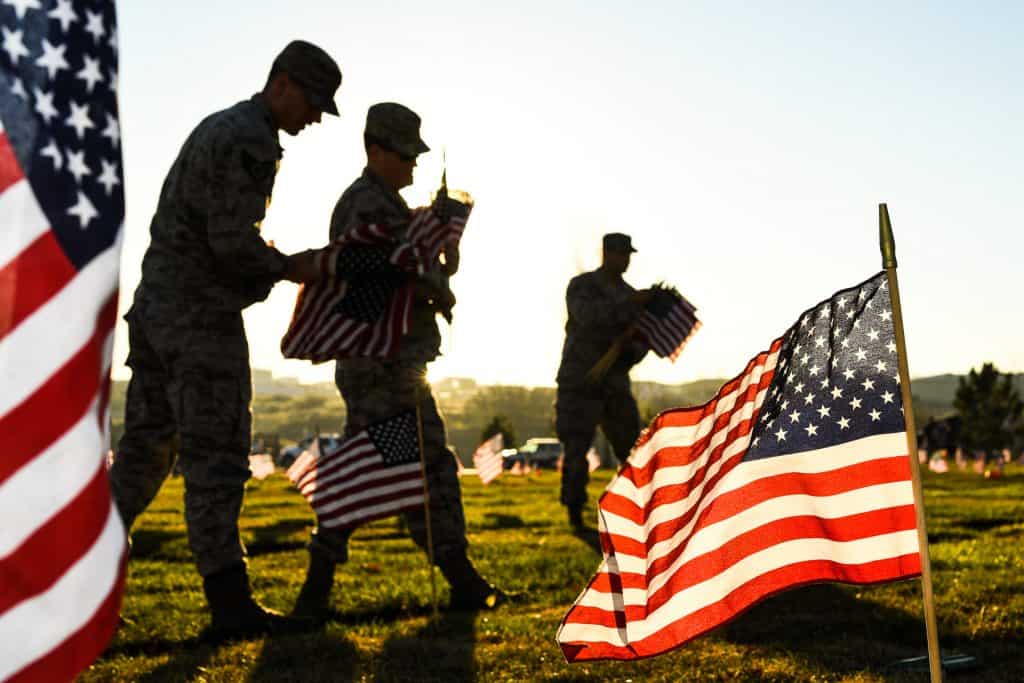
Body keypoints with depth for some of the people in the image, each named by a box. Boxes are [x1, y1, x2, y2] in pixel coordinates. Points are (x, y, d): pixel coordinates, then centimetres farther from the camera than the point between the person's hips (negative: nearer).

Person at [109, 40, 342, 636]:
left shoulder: (217, 128, 21)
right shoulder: (251, 141, -12)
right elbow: (232, 241, -20)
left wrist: (281, 268, 15)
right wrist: (287, 268, -3)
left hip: (157, 306, 10)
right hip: (202, 314, -10)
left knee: (145, 452, 13)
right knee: (215, 458, -7)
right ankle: (230, 600, -3)